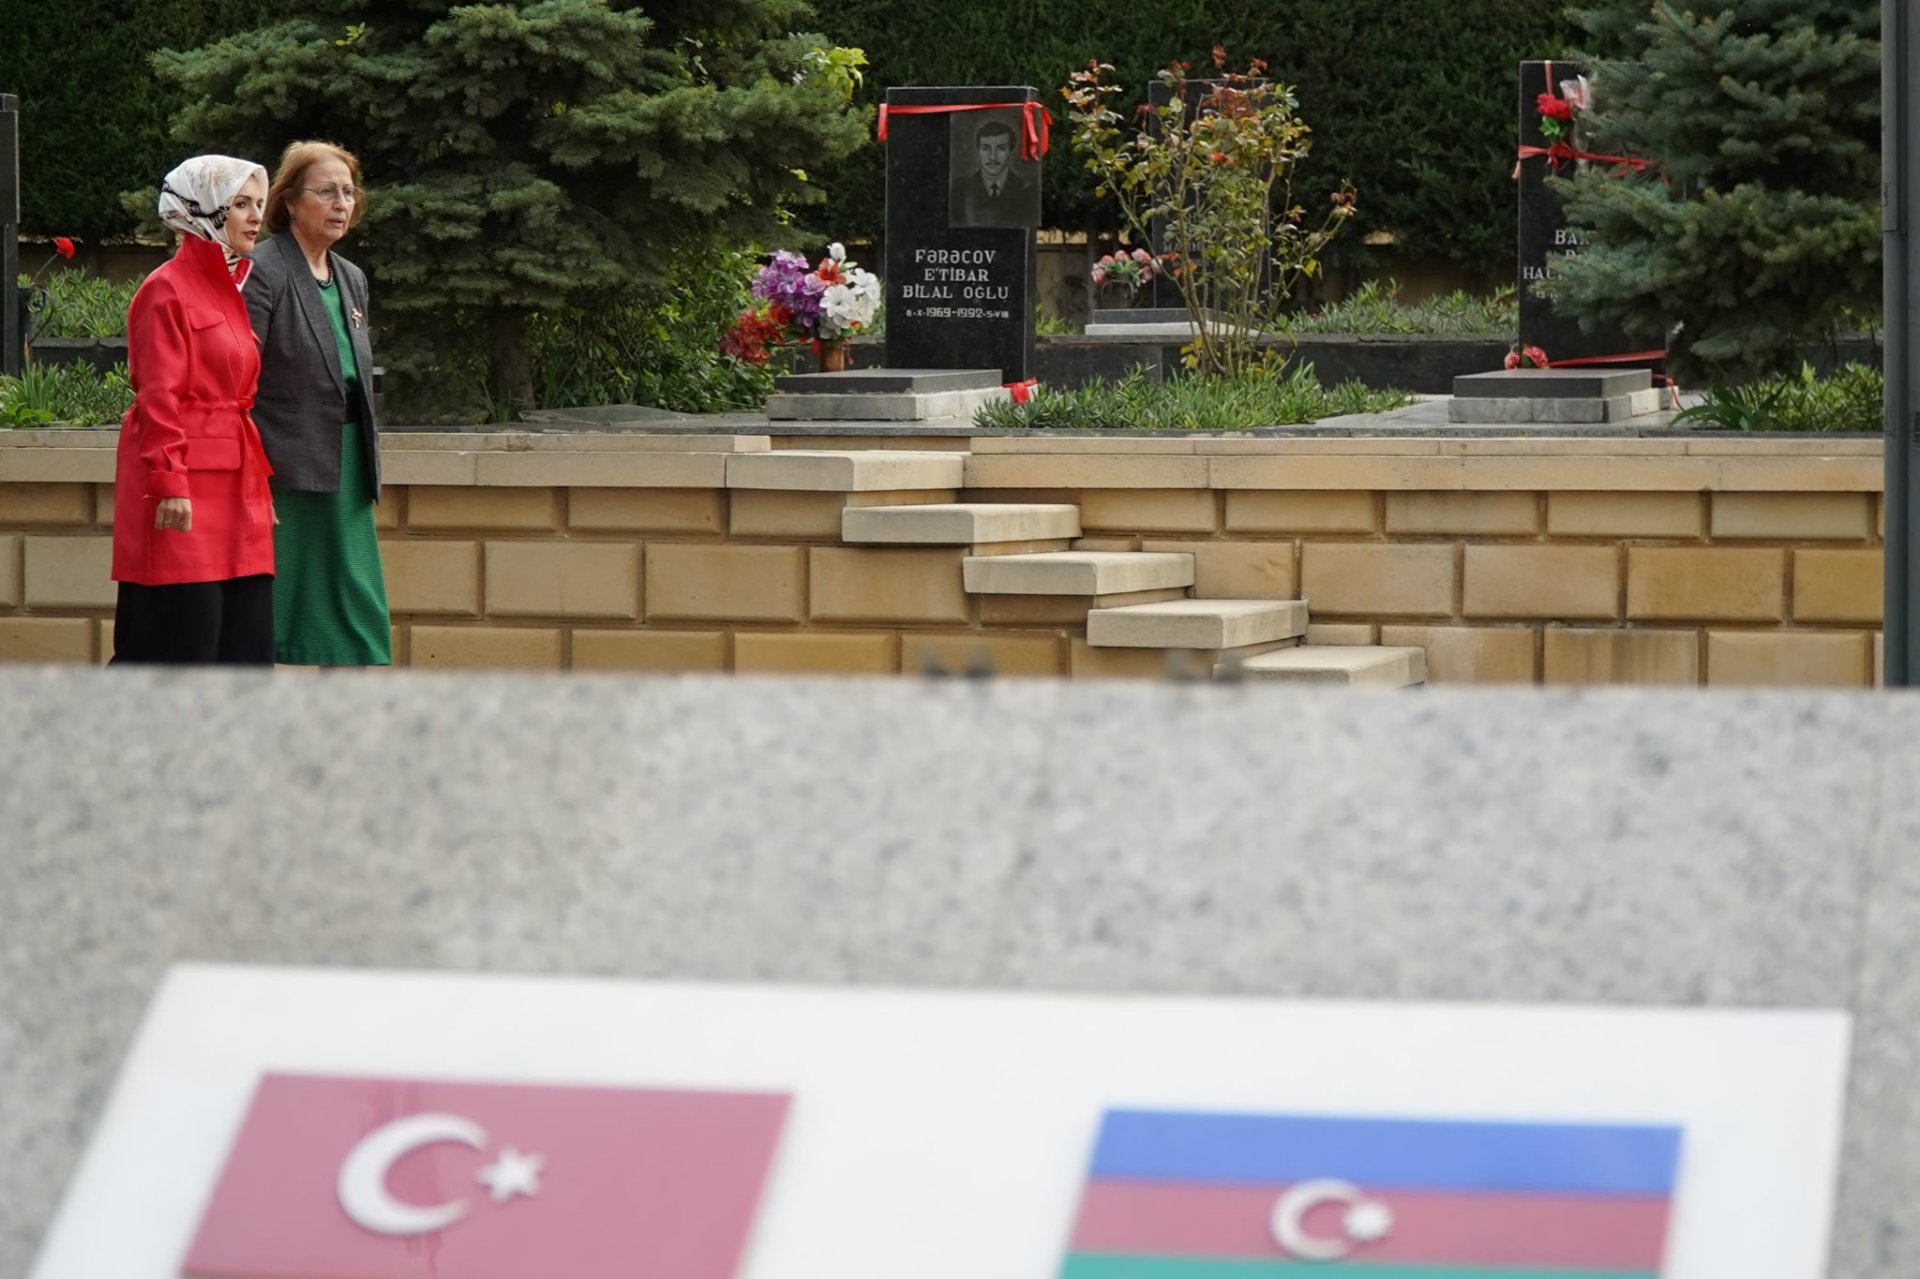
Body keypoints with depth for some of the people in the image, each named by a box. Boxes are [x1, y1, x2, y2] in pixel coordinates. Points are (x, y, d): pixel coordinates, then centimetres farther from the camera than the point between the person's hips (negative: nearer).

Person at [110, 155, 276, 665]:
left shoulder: (230, 288, 18)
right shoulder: (167, 291, -8)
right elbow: (158, 398, -14)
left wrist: (260, 482, 18)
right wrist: (170, 482, -20)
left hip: (234, 486, 9)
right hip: (185, 491, -9)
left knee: (247, 639, 4)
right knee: (182, 639, -8)